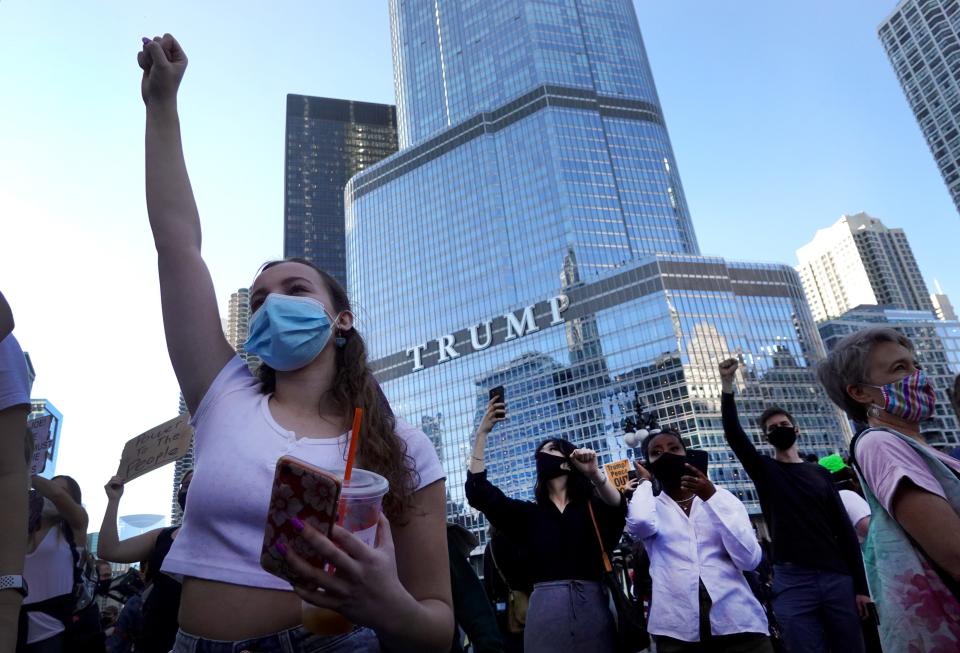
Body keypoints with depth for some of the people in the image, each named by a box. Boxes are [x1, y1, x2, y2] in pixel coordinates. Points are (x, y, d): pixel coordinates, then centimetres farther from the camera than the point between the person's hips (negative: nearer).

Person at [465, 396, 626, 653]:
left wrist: (595, 473, -32)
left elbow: (618, 508, -13)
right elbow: (478, 492, 4)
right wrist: (482, 433, 1)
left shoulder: (592, 506, 10)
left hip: (590, 608, -1)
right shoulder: (528, 512, 15)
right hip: (545, 610, 1)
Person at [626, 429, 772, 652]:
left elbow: (749, 559, -5)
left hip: (737, 621, 1)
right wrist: (644, 482, -2)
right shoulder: (650, 505, 5)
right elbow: (640, 523, -20)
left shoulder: (722, 497, 7)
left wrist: (712, 498, -9)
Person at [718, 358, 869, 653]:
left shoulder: (820, 473, 14)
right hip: (793, 580, -2)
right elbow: (733, 434, -10)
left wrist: (861, 586, 5)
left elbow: (845, 530, 11)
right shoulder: (763, 469, 7)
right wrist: (727, 385, -19)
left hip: (837, 577, 3)